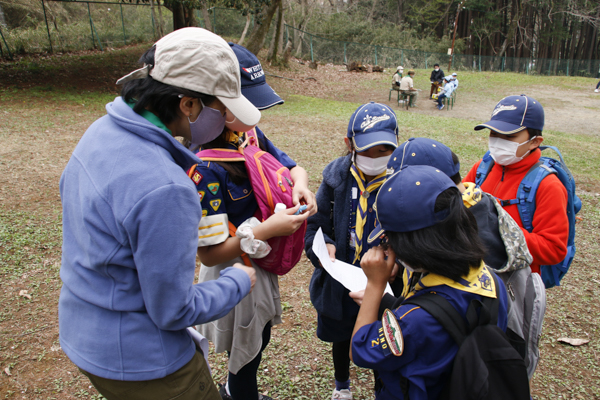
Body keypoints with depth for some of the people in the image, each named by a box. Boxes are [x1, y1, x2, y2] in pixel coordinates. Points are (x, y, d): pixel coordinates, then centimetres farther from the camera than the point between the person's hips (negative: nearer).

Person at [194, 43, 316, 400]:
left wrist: (300, 184, -16)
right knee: (247, 352, 17)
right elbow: (209, 253, -27)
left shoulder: (250, 135, -7)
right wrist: (268, 229, -33)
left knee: (259, 340, 31)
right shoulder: (203, 166, -30)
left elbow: (292, 167, 7)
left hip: (262, 264, 8)